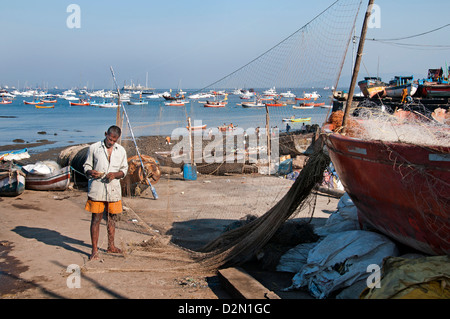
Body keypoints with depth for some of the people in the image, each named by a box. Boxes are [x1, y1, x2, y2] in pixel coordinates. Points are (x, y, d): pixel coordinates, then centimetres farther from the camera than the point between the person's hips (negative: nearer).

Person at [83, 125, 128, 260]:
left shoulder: (121, 150, 9)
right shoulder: (94, 148, 3)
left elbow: (124, 169, 13)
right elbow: (86, 165, 8)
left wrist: (115, 174, -8)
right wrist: (90, 172, -15)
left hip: (113, 188, 3)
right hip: (96, 188, -3)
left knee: (112, 218, 12)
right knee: (96, 219, -1)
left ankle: (111, 246, 26)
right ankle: (94, 250, 5)